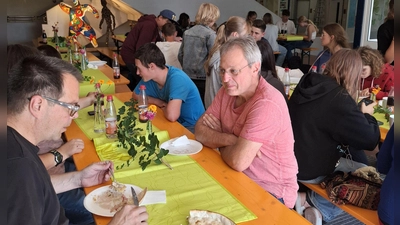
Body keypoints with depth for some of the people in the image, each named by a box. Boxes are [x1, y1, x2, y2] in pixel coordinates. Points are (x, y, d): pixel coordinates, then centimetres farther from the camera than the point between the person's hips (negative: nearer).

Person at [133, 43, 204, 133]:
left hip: (193, 128, -7)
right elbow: (135, 95, 14)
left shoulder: (177, 78, -27)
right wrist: (160, 103, -3)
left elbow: (172, 115, -38)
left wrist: (163, 106, -13)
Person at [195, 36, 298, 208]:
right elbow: (200, 131, -3)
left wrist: (218, 139, -10)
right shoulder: (228, 91, -1)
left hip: (271, 191, -7)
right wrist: (228, 140, -21)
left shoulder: (267, 104, -26)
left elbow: (238, 161, -30)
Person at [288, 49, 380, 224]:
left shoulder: (308, 84, 0)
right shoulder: (340, 100, -24)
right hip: (310, 169, -8)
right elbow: (371, 140, -16)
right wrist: (366, 115, 3)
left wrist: (358, 113, 21)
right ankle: (311, 200, 0)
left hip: (290, 159, 8)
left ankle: (318, 210, 9)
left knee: (356, 157, 20)